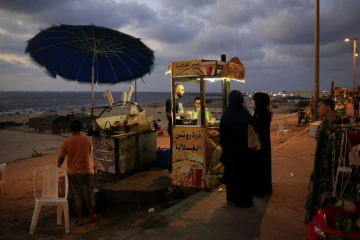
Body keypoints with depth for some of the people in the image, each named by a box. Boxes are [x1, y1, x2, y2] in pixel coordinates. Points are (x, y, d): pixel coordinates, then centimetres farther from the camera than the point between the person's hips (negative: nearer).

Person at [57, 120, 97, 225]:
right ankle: (92, 216, 23)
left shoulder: (66, 142, -7)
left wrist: (58, 167, 17)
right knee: (89, 194, 13)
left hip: (72, 172, 0)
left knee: (76, 195, 10)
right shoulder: (87, 140, -6)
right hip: (86, 171, 0)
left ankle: (80, 219, 15)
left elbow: (61, 158, -2)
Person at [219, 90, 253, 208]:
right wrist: (247, 144, 6)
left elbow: (222, 133, -6)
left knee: (231, 173, 11)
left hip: (230, 148, -1)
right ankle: (244, 199, 15)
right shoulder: (246, 113, -7)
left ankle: (233, 198, 20)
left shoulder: (226, 114, -9)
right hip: (243, 148, 1)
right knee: (244, 173, 10)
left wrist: (223, 146, 4)